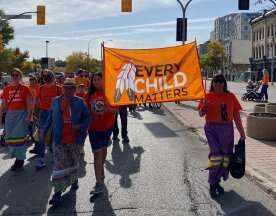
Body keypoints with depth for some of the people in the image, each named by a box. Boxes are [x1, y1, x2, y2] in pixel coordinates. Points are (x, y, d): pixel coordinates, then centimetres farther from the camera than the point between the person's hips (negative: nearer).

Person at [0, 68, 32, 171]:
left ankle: (20, 159, 2)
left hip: (22, 113, -4)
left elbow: (29, 104, -5)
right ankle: (18, 157, 22)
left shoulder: (25, 88, -2)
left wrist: (28, 116, -13)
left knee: (19, 135, -7)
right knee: (11, 136, 8)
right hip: (10, 114, 4)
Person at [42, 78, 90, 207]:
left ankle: (74, 180, 44)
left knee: (73, 162, 18)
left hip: (74, 139, 0)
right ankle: (58, 192, 0)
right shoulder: (56, 101, 4)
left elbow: (87, 118, -2)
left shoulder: (79, 102, -3)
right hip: (59, 139, 1)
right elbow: (50, 117, 14)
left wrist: (80, 126, -20)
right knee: (59, 165, -3)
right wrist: (44, 129, 8)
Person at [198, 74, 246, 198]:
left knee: (226, 156, 8)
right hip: (212, 128, -3)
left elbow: (236, 115, 8)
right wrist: (204, 106, -20)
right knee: (215, 155, -11)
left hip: (227, 129, 4)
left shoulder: (231, 96, 7)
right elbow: (201, 114, 2)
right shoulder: (207, 96, 0)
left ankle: (216, 182, 26)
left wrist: (241, 132, 8)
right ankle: (212, 185, 1)